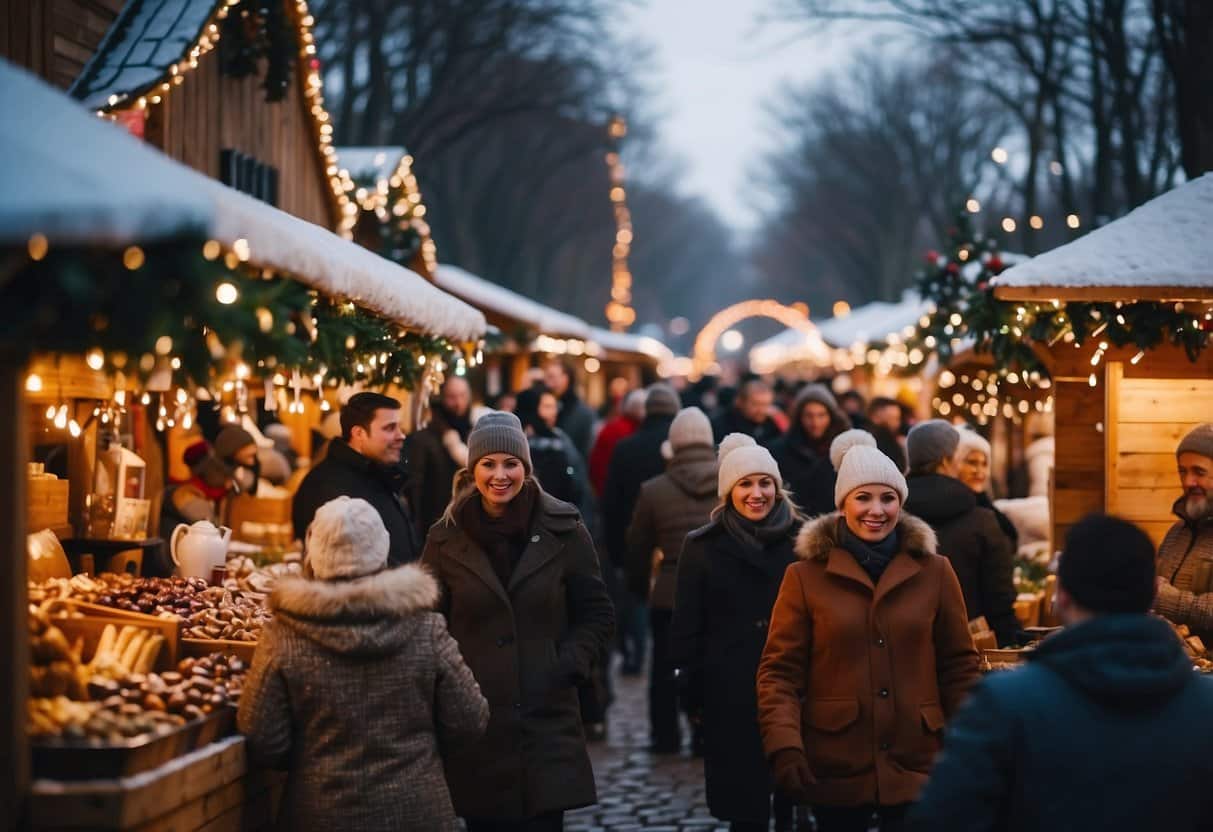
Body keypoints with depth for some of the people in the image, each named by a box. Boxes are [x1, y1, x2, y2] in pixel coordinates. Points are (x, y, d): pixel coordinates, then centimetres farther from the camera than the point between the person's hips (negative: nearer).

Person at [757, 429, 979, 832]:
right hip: (834, 771, -1)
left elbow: (959, 667, 9)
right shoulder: (806, 577, 1)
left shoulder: (934, 572, 5)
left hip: (916, 768, 1)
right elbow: (779, 671, -2)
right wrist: (784, 746, -16)